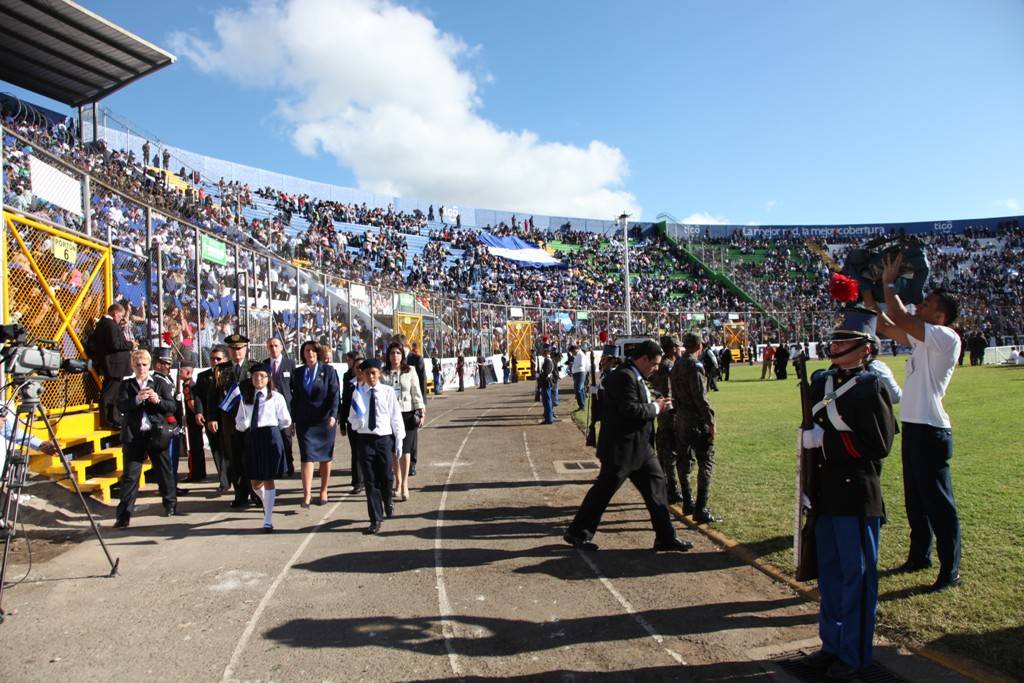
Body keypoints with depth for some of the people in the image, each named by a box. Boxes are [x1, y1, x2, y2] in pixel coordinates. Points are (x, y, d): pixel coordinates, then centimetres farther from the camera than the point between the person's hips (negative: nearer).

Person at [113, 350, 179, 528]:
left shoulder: (160, 384, 7)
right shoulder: (126, 385, 8)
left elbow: (172, 407, 0)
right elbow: (121, 406, -7)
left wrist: (158, 400, -18)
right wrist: (137, 399, -23)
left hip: (157, 434, 0)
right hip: (134, 436, 0)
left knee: (164, 471, 11)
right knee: (130, 475, -2)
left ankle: (170, 504, 28)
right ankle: (124, 515, 1)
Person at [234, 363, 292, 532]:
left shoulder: (276, 397, -3)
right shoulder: (245, 398, 10)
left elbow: (285, 421, 1)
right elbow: (239, 421, 13)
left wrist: (271, 428, 4)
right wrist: (244, 425, -7)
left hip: (270, 437, -4)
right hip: (251, 439, 4)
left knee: (268, 479, -1)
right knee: (255, 482, 9)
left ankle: (268, 519, 5)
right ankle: (266, 503, 41)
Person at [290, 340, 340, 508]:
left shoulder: (328, 371, 0)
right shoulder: (297, 373, 9)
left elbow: (335, 394, -6)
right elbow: (295, 398, 11)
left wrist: (333, 415, -18)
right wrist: (293, 419, 8)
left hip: (324, 420, -1)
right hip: (304, 422, 1)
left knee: (325, 457, 7)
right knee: (307, 456, -7)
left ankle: (323, 491, 19)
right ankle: (307, 495, -10)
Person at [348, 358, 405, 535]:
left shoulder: (388, 393, -3)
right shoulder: (357, 393, 0)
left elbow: (396, 418, 1)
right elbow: (352, 417, 6)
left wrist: (399, 442, 2)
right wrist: (357, 422, -17)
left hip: (385, 439, -1)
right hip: (365, 439, 1)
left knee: (386, 477, 4)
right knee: (370, 481, 4)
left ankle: (387, 500, 39)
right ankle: (376, 519, 15)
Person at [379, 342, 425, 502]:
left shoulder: (410, 372, 2)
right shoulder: (383, 374, 3)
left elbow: (416, 393, 4)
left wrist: (421, 412, -1)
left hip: (408, 413, -1)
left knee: (405, 449, -4)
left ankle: (404, 484, -3)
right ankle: (398, 481, 21)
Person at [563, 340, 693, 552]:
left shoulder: (635, 377, 13)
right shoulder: (625, 377, -20)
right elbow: (630, 410, -27)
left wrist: (655, 405, 5)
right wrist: (655, 408, -14)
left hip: (639, 447, 10)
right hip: (622, 447, -10)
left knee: (656, 482, 11)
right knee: (604, 490, 1)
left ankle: (666, 537, 19)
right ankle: (577, 533, 16)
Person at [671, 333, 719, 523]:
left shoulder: (677, 365, 10)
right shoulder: (695, 366, -15)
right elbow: (700, 397, -19)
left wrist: (678, 411, 17)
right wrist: (711, 422, -15)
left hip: (681, 419, 9)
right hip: (697, 420, -9)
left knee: (685, 461, 16)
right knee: (706, 464, -4)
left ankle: (688, 503, 25)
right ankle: (700, 510, -6)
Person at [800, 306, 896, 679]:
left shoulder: (871, 387, -11)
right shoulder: (820, 381, 9)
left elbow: (878, 444, -16)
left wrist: (827, 439, -17)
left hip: (857, 497, -7)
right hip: (826, 494, 7)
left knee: (856, 576, 6)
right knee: (829, 572, 16)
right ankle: (832, 644, 31)